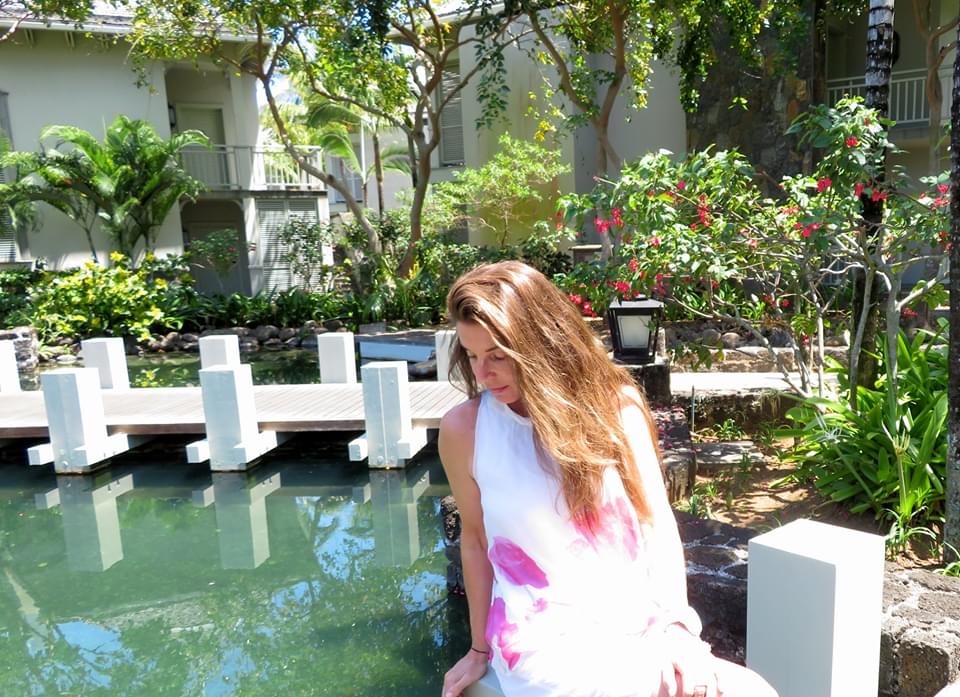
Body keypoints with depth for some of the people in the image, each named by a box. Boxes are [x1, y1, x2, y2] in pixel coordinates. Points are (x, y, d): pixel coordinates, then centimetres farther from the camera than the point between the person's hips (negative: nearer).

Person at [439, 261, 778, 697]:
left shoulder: (613, 404, -2)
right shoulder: (464, 428, -7)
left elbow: (656, 520, -3)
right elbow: (475, 538, 3)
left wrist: (675, 623, -16)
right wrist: (481, 648, 12)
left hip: (635, 626, 3)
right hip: (546, 638, -3)